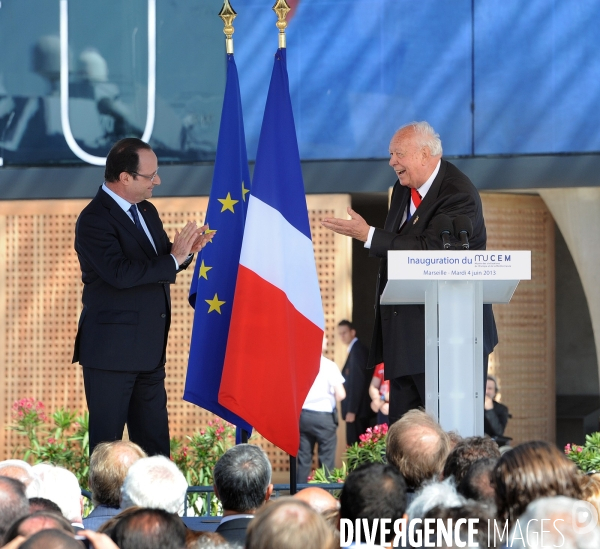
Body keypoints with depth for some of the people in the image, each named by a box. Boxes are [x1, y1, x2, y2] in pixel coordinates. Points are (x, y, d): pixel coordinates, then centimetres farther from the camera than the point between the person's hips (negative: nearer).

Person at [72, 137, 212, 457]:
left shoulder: (146, 212, 13)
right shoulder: (94, 221, -15)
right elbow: (120, 273, -27)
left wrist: (185, 250, -3)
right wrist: (173, 258, -20)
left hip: (150, 348, 9)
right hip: (112, 350, -8)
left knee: (154, 437, 11)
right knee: (108, 439, -2)